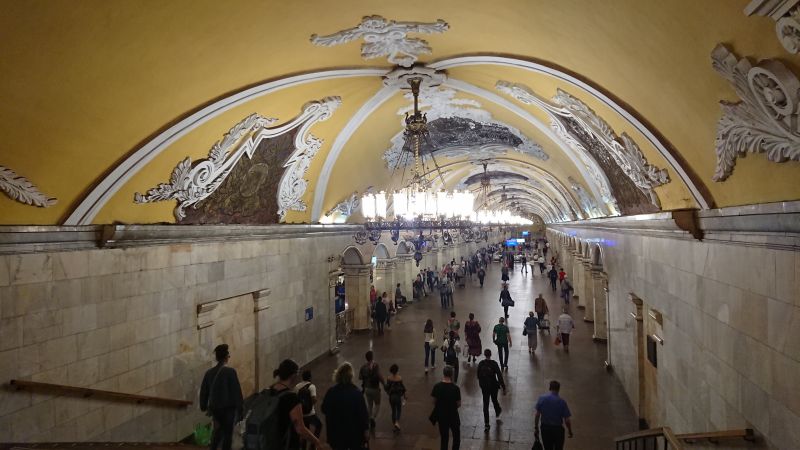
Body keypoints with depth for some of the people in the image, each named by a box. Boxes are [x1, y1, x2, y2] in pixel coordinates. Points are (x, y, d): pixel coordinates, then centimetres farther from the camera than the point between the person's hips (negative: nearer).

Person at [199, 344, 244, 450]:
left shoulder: (209, 372, 1)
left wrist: (204, 407, 22)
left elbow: (203, 391, 8)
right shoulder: (230, 371, -15)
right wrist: (240, 409, -7)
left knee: (219, 429, 25)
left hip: (214, 407, 5)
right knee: (228, 432, 7)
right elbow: (237, 391, -14)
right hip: (228, 407, -5)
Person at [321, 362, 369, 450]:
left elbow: (324, 410, 2)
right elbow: (363, 413, -16)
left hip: (336, 432, 3)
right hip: (354, 432, -2)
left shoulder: (331, 392, -10)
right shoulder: (356, 393, -19)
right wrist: (366, 429, -6)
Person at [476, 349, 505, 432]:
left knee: (485, 404, 7)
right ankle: (498, 412, 55)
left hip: (484, 386, 1)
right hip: (493, 386, -1)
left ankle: (486, 425, 5)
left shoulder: (480, 364, -9)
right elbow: (499, 376, -16)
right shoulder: (494, 364, -17)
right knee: (494, 400, 25)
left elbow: (478, 375, 4)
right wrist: (503, 388, -10)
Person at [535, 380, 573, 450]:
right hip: (557, 429, -2)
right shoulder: (562, 402, -14)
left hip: (545, 429, 2)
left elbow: (537, 415, -5)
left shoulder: (541, 398, -8)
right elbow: (567, 420, -12)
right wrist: (570, 431, 4)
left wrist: (536, 428, 5)